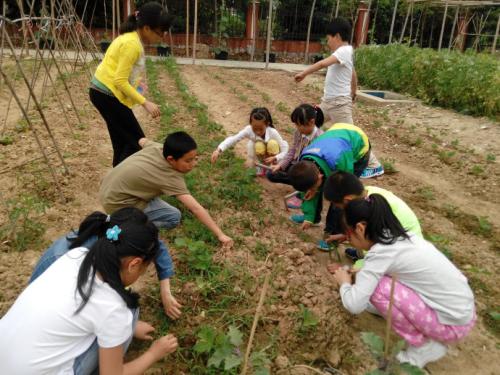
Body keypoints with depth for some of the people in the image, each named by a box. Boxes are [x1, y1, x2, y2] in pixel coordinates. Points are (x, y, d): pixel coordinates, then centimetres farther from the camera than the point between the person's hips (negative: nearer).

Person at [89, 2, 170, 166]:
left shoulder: (131, 37, 10)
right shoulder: (132, 44, -20)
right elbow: (120, 81, -24)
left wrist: (137, 82, 8)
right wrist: (145, 102, -24)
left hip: (103, 92, 10)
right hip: (108, 95, -10)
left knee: (122, 141, 15)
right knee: (136, 141, -4)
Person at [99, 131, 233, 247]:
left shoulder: (157, 147, -6)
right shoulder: (171, 178, -27)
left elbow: (142, 141, 18)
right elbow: (195, 208, -32)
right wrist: (220, 234, -33)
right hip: (117, 203, -8)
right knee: (174, 217, -10)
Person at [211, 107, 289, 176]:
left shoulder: (273, 132, -34)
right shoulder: (248, 130, -32)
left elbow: (285, 151, -30)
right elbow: (233, 139, -37)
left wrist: (275, 158, -49)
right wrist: (218, 150, -53)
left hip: (271, 156, -2)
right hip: (259, 156, 2)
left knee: (273, 143, -33)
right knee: (250, 144, -30)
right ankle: (259, 166, -1)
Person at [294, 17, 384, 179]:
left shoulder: (343, 51, -18)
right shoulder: (346, 52, 13)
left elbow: (323, 63, -34)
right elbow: (353, 74, 22)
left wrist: (303, 73, -29)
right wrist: (353, 93, 33)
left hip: (339, 103, -10)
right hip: (329, 101, 10)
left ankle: (374, 166, 5)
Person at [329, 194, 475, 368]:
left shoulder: (381, 253, -22)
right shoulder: (401, 237, 2)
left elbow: (354, 305, -22)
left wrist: (344, 283, -3)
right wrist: (362, 271, 9)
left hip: (452, 323, -8)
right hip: (461, 308, 8)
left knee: (377, 289, -16)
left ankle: (425, 346, 2)